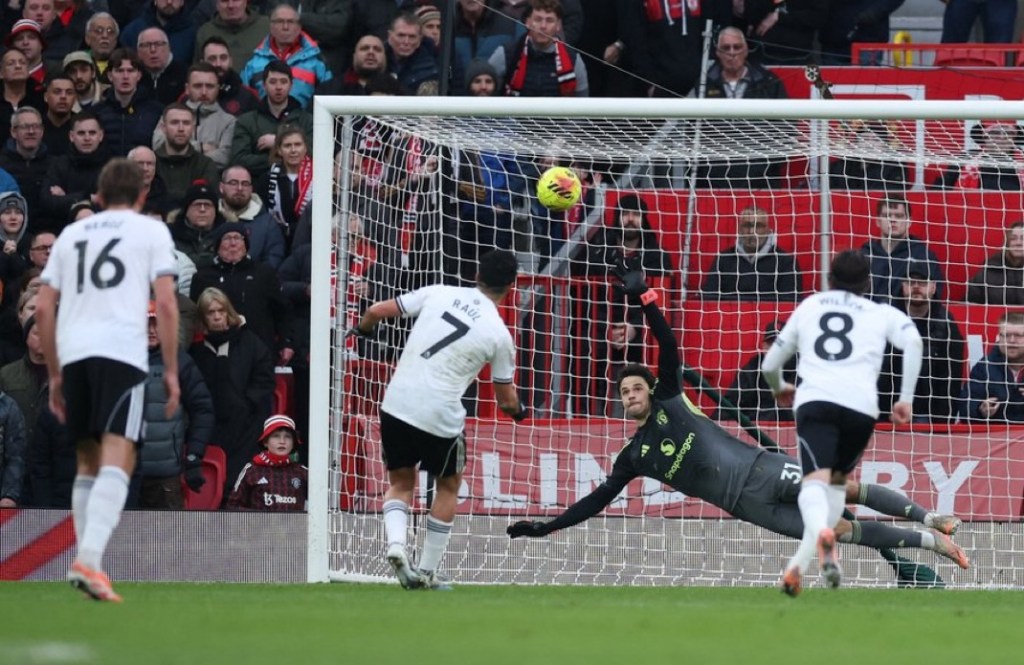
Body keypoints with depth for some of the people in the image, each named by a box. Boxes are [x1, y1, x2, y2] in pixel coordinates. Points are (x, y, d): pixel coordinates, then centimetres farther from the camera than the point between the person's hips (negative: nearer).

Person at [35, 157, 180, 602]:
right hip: (122, 352, -5)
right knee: (117, 462, -11)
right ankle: (89, 560, -29)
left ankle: (87, 561, 17)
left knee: (89, 462, 17)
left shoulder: (71, 234, 23)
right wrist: (171, 370, 3)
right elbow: (166, 303, -1)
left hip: (73, 353, 5)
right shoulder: (151, 231, 11)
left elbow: (43, 308, 18)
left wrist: (54, 375, 23)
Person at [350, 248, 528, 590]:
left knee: (400, 482, 21)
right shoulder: (499, 334, -1)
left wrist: (361, 329, 30)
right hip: (440, 417, -2)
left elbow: (377, 311, 6)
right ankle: (427, 572, 21)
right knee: (448, 485, 22)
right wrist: (517, 410, 34)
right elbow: (506, 398, 10)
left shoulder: (438, 293, 4)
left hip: (397, 404, 2)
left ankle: (396, 543, -7)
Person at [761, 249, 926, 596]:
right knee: (838, 480, 22)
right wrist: (906, 398, 4)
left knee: (815, 479, -18)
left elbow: (770, 365, 33)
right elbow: (913, 341, 0)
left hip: (814, 401, -1)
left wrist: (779, 389, 55)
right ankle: (801, 561, 7)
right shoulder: (882, 314, 22)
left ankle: (822, 532, -53)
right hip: (861, 406, 1)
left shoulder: (808, 306, 28)